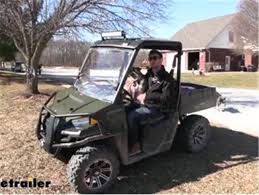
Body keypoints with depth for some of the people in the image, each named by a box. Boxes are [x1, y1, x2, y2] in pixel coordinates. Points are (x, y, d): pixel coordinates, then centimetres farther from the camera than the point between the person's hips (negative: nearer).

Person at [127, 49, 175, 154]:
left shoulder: (167, 78, -9)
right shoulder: (149, 74, 13)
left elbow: (166, 97, -18)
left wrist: (147, 96, -20)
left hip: (157, 108, -7)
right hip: (145, 104, 8)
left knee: (131, 116, -25)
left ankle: (134, 145, -11)